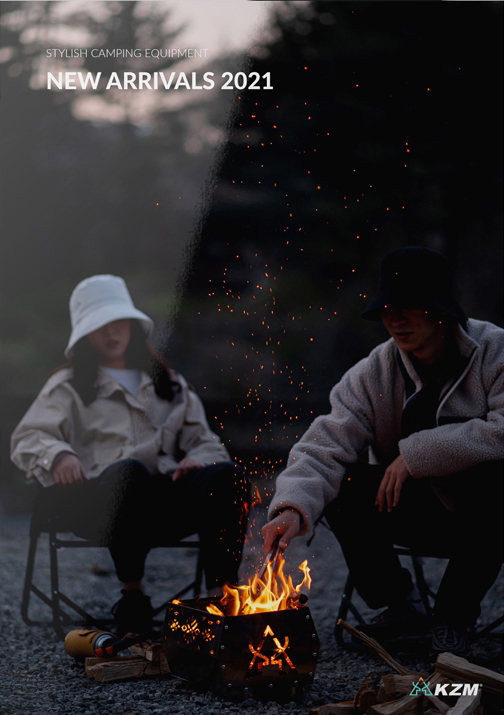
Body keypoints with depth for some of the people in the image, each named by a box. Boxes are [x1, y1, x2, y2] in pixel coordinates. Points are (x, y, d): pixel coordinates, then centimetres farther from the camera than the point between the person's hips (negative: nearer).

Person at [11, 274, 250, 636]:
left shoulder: (170, 383, 31)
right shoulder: (69, 386, 22)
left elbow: (205, 441, 26)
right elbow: (27, 438, 8)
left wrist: (197, 459, -1)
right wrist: (58, 455, -16)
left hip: (166, 503, 3)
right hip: (98, 501, -3)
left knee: (227, 473, -28)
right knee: (130, 470, -40)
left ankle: (221, 594, -36)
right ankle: (132, 593, -26)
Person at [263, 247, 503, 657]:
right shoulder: (373, 374, -5)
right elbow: (327, 447, -16)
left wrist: (415, 453, -26)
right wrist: (294, 507, -36)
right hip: (418, 512, 3)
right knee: (341, 486, -20)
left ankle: (455, 615, -13)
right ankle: (400, 604, 1)